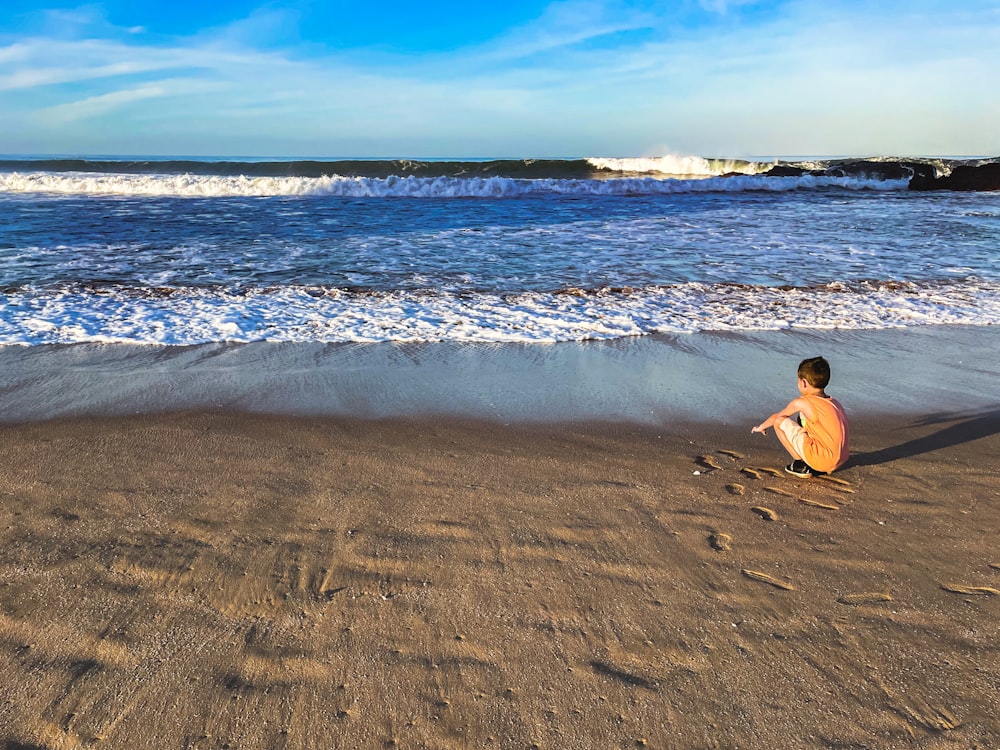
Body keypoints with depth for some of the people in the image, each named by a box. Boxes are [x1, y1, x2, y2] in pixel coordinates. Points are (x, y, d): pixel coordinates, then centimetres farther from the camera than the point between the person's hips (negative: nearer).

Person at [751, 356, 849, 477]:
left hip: (821, 460, -8)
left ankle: (801, 465, 3)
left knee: (779, 421, 0)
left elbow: (776, 416, 12)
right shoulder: (835, 403, 12)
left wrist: (761, 426, 31)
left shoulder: (801, 403, -5)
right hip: (840, 461, 8)